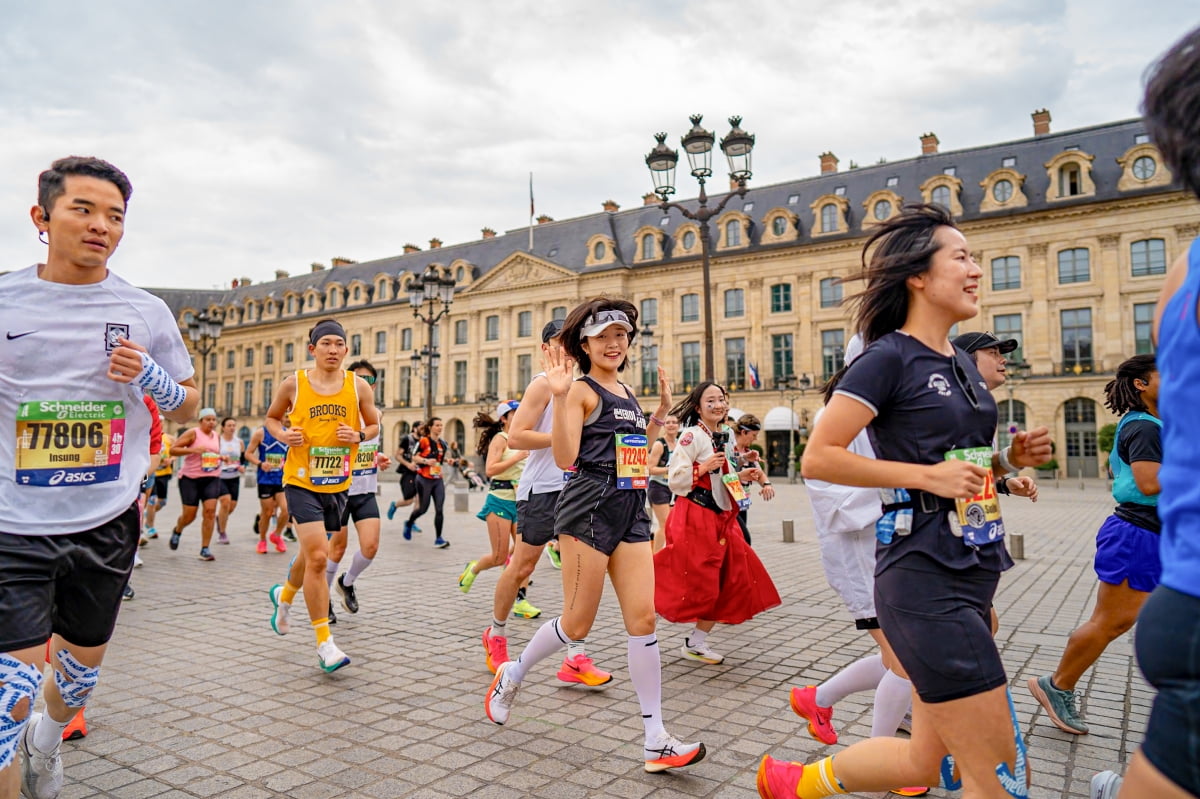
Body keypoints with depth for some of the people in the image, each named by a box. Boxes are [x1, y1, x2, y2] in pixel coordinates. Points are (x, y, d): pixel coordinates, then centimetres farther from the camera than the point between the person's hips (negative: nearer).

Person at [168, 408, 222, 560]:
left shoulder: (216, 435, 12)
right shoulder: (193, 433, -6)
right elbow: (173, 449, -10)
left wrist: (220, 458, 9)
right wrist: (192, 450, -22)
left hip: (212, 478, 4)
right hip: (190, 478, -4)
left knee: (210, 510, -12)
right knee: (189, 514, 2)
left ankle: (205, 549, -6)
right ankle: (177, 531, 39)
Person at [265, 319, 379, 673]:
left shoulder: (358, 386, -1)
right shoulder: (293, 384, -4)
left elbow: (374, 425, 11)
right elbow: (271, 417, 10)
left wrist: (359, 436, -11)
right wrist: (283, 434, -11)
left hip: (337, 484, 4)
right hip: (301, 481, -3)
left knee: (312, 554, 20)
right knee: (317, 556, -15)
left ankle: (284, 595, 54)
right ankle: (324, 643, -4)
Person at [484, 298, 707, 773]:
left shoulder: (627, 392, 17)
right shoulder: (582, 391, -6)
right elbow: (565, 457, -17)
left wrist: (662, 412, 21)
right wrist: (559, 396, -25)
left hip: (632, 510, 7)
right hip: (590, 506, -7)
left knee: (643, 618, 0)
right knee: (577, 623, 1)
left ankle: (656, 741, 6)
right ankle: (511, 675, 30)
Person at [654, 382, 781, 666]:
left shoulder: (723, 437, 14)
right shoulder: (692, 435, -11)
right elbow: (675, 480, -16)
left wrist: (740, 477, 7)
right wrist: (704, 467, -25)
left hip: (722, 519, 9)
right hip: (695, 518, -9)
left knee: (732, 581, 7)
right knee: (695, 583, -5)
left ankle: (697, 642, 17)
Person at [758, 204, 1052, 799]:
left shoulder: (962, 365, 14)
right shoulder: (888, 357, -11)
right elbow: (818, 458, -17)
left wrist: (1009, 458, 6)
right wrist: (927, 475, -20)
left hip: (972, 576, 9)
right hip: (924, 581, -9)